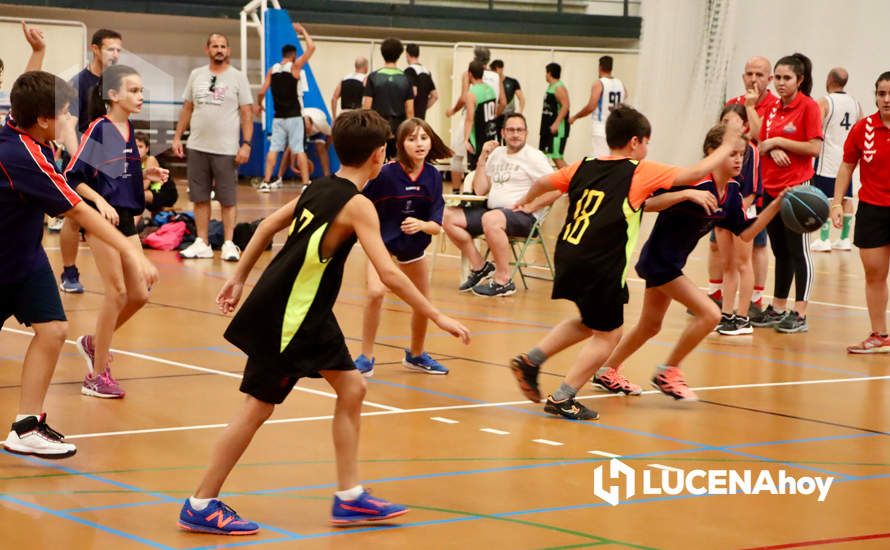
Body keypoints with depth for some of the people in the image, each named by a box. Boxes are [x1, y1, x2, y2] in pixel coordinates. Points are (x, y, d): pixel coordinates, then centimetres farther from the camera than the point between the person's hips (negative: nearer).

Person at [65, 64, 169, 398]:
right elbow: (72, 178, -14)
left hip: (125, 218, 8)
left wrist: (146, 174, 4)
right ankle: (96, 376, 3)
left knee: (139, 294, 8)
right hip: (101, 219, -8)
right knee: (117, 293, -7)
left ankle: (94, 343, 31)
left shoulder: (128, 130, 10)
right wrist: (99, 200, -26)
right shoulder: (99, 130, -13)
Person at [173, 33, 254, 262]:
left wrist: (246, 144, -11)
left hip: (226, 149, -4)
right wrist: (177, 137, 7)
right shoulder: (196, 75, 9)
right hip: (197, 147, 4)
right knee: (200, 198, 7)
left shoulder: (238, 77, -1)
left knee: (228, 200, 0)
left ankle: (228, 244, 6)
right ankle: (202, 243, 14)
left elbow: (247, 113, -4)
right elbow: (187, 108, 14)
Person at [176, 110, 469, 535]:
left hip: (309, 313, 9)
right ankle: (200, 507, 7)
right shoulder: (357, 205, -18)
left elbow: (268, 226, 16)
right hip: (285, 316, -9)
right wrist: (437, 317, -20)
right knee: (259, 405, -2)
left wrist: (240, 278, 23)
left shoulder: (322, 188, 7)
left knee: (351, 387, 12)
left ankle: (350, 498, 17)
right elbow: (389, 274, -25)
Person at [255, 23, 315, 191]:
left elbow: (261, 92, 3)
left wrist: (259, 105, 22)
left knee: (273, 149, 6)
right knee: (299, 150, -2)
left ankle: (266, 182, 2)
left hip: (278, 117, 3)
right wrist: (302, 31, 7)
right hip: (294, 116, -3)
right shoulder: (295, 66, -7)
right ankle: (306, 183, -2)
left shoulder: (272, 70, 5)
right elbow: (311, 47, -6)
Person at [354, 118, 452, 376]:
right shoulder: (387, 173, -27)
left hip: (414, 245, 4)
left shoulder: (433, 177, -15)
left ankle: (416, 355, 38)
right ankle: (366, 358, -11)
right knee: (376, 292, -26)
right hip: (382, 240, -4)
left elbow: (437, 226, -18)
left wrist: (421, 225, -36)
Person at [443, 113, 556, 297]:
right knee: (448, 216, -4)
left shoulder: (534, 157, -3)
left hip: (523, 217, -7)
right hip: (492, 210, 7)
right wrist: (483, 159, 6)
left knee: (491, 219, -39)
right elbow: (480, 190, 14)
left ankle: (503, 281, -28)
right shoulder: (497, 154, 17)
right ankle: (479, 266, 2)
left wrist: (530, 207, -18)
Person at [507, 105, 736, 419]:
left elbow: (544, 182, 24)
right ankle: (562, 399, 6)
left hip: (567, 256, 7)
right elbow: (696, 172, 0)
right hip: (600, 267, -7)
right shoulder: (640, 172, -3)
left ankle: (531, 361, 20)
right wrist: (728, 148, 15)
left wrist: (526, 200, 45)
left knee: (589, 323, 28)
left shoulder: (585, 167, 12)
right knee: (608, 334, 9)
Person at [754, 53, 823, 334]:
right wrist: (771, 148, -8)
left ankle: (800, 315, 1)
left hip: (796, 188, -7)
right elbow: (761, 146, 14)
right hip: (771, 188, 7)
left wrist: (778, 141, -13)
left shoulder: (809, 107, -8)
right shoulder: (774, 108, 12)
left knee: (798, 252, -2)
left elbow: (814, 148, -15)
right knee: (780, 252, 14)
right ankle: (777, 310, 21)